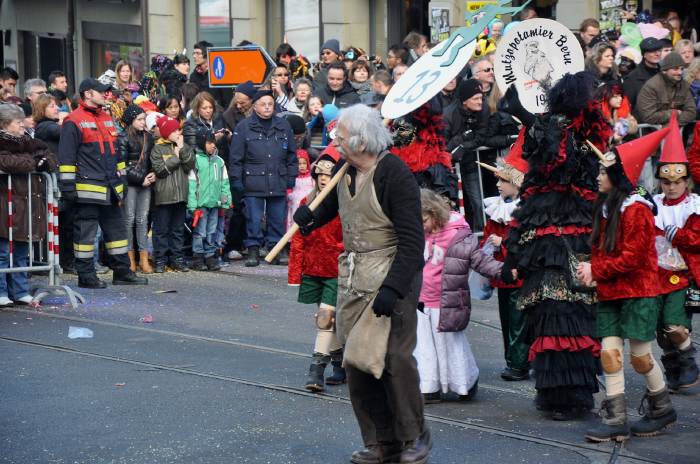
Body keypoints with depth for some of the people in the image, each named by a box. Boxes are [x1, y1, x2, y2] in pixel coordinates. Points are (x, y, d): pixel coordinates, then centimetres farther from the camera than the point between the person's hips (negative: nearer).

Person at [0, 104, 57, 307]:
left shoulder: (28, 143, 16)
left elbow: (50, 158, 13)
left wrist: (44, 161, -9)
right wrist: (33, 161, -13)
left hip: (27, 205, 7)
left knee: (22, 252, 12)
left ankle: (20, 292, 18)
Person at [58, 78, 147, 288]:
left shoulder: (107, 119, 18)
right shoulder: (74, 122, -8)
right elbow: (66, 156, -11)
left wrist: (121, 180, 23)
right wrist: (68, 185, -15)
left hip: (111, 189, 8)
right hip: (88, 189, -8)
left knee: (117, 228, 11)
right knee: (86, 230, -3)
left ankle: (122, 272, 18)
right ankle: (85, 275, 3)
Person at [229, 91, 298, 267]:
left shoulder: (284, 126, 10)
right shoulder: (243, 127, 0)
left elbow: (292, 154, 16)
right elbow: (236, 157, 0)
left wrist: (291, 177, 11)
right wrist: (236, 180, -4)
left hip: (279, 183, 3)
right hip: (253, 184, -3)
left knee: (278, 219, 7)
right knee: (254, 219, -2)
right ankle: (253, 250, 8)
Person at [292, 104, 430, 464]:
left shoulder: (394, 174, -16)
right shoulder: (345, 173, 8)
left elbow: (412, 240, -19)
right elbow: (330, 206, 29)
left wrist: (393, 288, -26)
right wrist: (310, 218, 5)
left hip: (391, 275, -8)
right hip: (353, 278, 8)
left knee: (394, 358, -8)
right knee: (357, 359, 6)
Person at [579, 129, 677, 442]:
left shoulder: (636, 210, -15)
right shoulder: (605, 207, 11)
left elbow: (632, 257, -19)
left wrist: (596, 270, -13)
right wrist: (592, 270, -3)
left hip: (638, 292, -7)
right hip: (609, 293, 7)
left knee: (639, 355, 0)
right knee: (609, 351, -1)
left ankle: (662, 409, 22)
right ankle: (615, 419, 1)